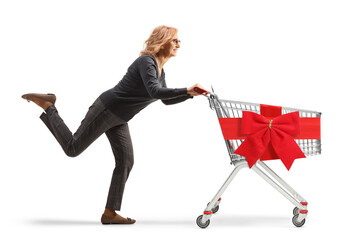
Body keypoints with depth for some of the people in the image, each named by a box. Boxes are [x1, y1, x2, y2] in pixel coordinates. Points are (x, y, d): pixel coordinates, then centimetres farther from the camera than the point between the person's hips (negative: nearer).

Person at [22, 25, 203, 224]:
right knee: (73, 148, -2)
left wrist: (190, 94, 7)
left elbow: (166, 99, 19)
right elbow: (154, 92, -34)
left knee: (126, 162, 3)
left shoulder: (160, 70, 10)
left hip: (118, 120, 9)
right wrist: (186, 91, -34)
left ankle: (110, 213, 8)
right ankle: (47, 105, 14)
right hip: (106, 110, -9)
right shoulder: (146, 62, -20)